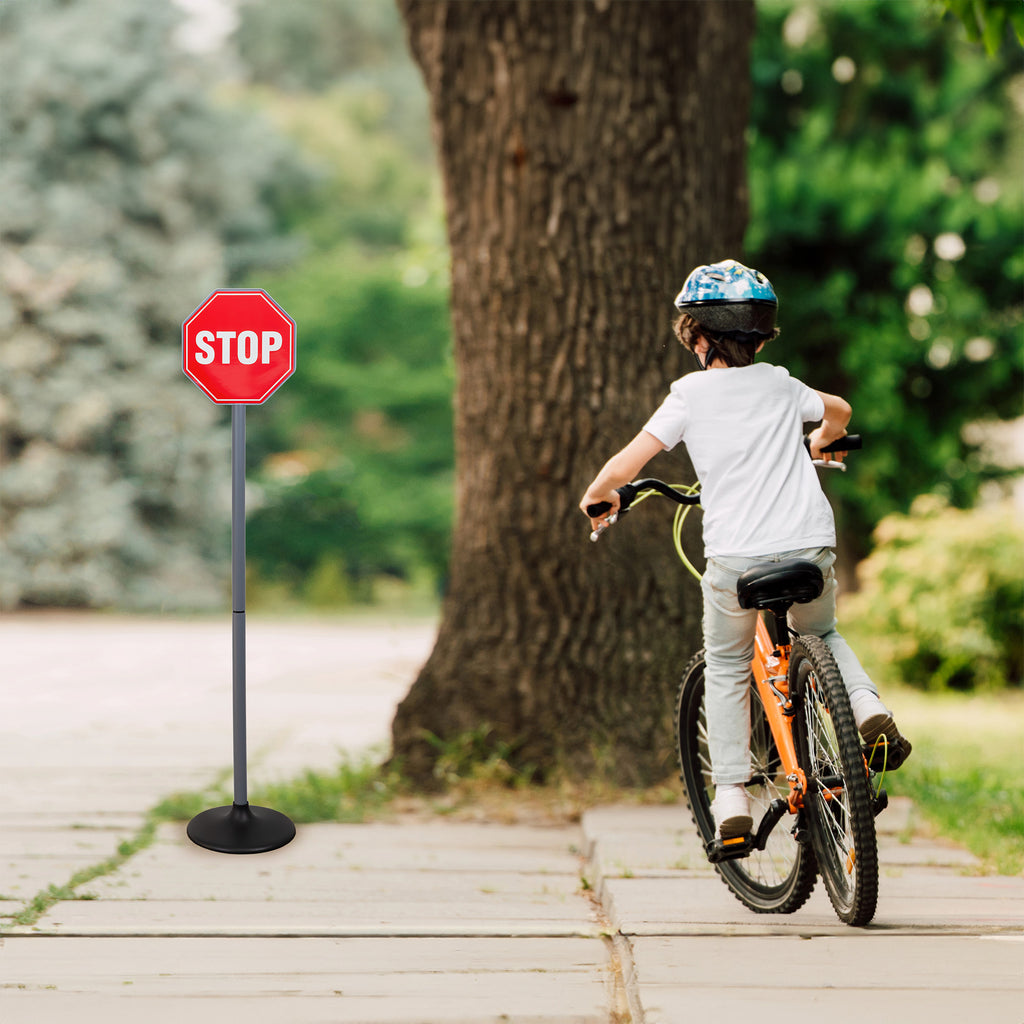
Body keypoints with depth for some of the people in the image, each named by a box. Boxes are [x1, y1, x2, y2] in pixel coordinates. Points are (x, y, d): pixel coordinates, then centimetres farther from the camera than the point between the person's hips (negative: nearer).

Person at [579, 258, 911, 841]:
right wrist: (823, 441, 57)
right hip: (810, 547, 3)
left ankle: (731, 795, 11)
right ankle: (867, 706, 4)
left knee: (726, 668, 19)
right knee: (820, 636, 31)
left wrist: (598, 498, 18)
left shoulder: (691, 394, 1)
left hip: (735, 559, -3)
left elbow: (625, 467, -2)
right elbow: (838, 412, 35)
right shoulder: (781, 386, 13)